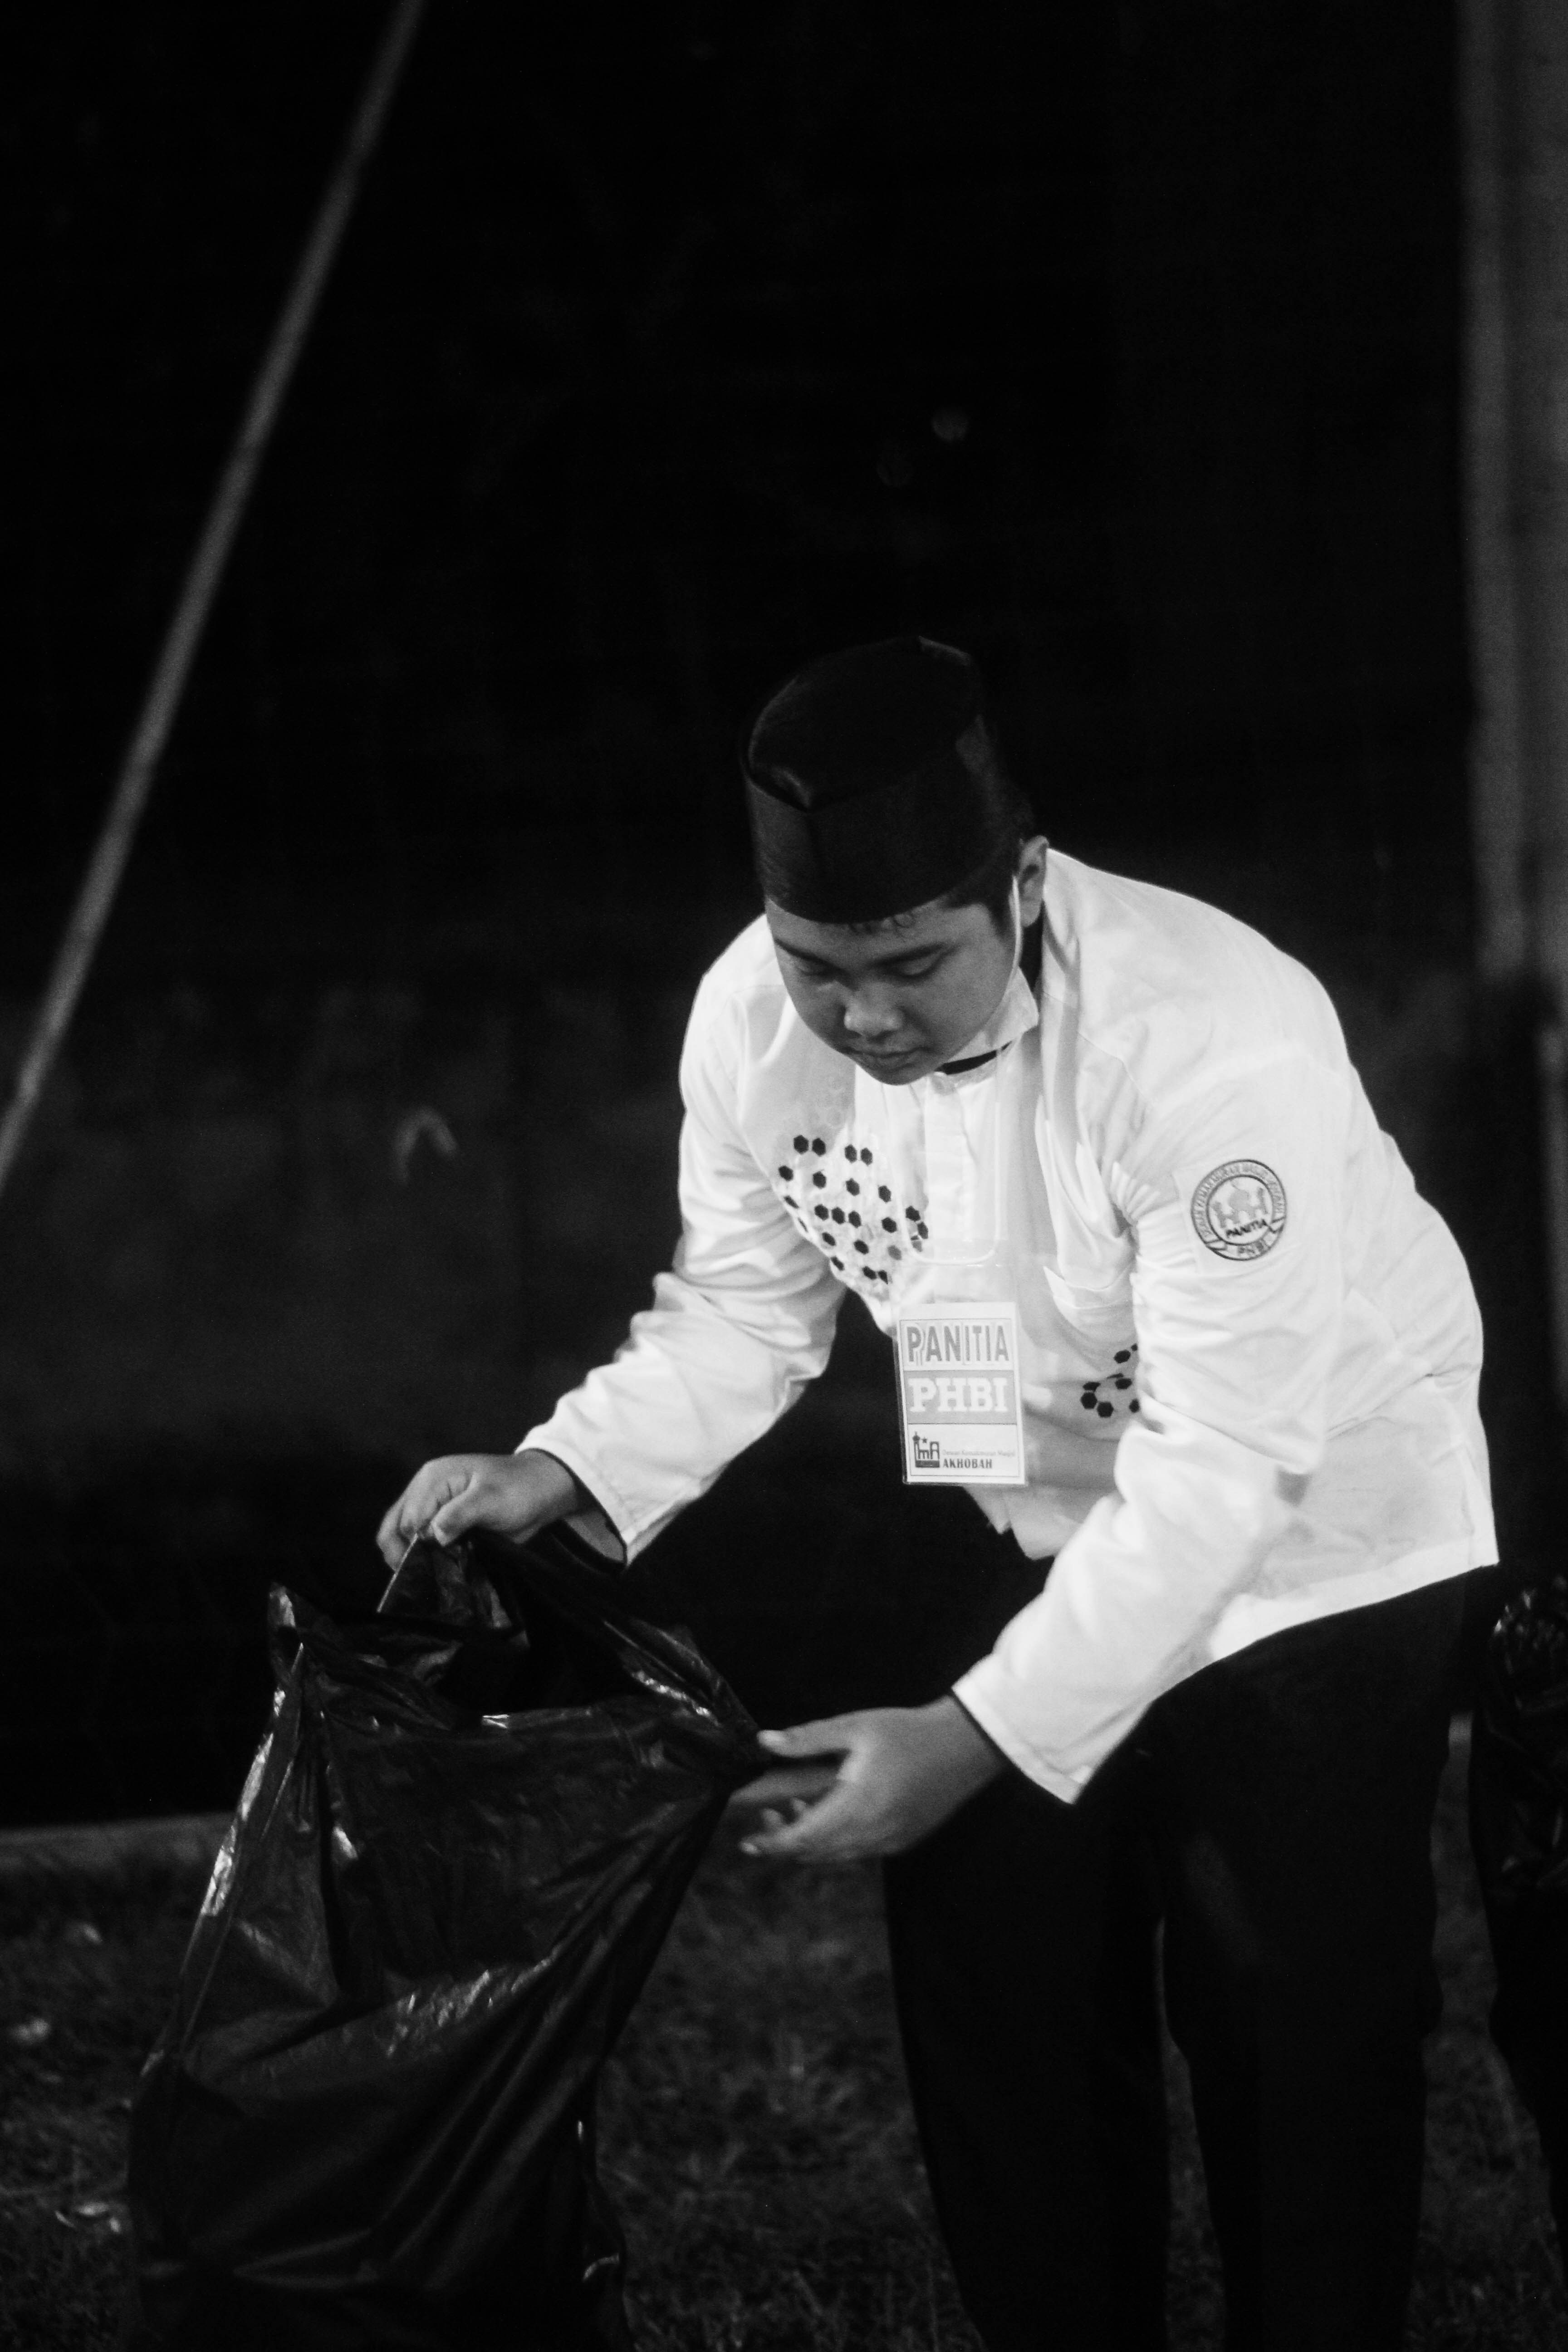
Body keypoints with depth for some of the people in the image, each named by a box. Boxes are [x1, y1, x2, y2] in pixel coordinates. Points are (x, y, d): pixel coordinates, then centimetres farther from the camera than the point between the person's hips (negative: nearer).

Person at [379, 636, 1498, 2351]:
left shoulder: (1213, 1038, -35)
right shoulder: (752, 1020, -17)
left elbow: (1224, 1463, -34)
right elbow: (747, 1310, -1)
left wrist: (978, 1738, -39)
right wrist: (561, 1474, -20)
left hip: (1313, 1546, -5)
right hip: (1023, 1532, 5)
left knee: (1297, 2047, -1)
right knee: (998, 2017, 9)